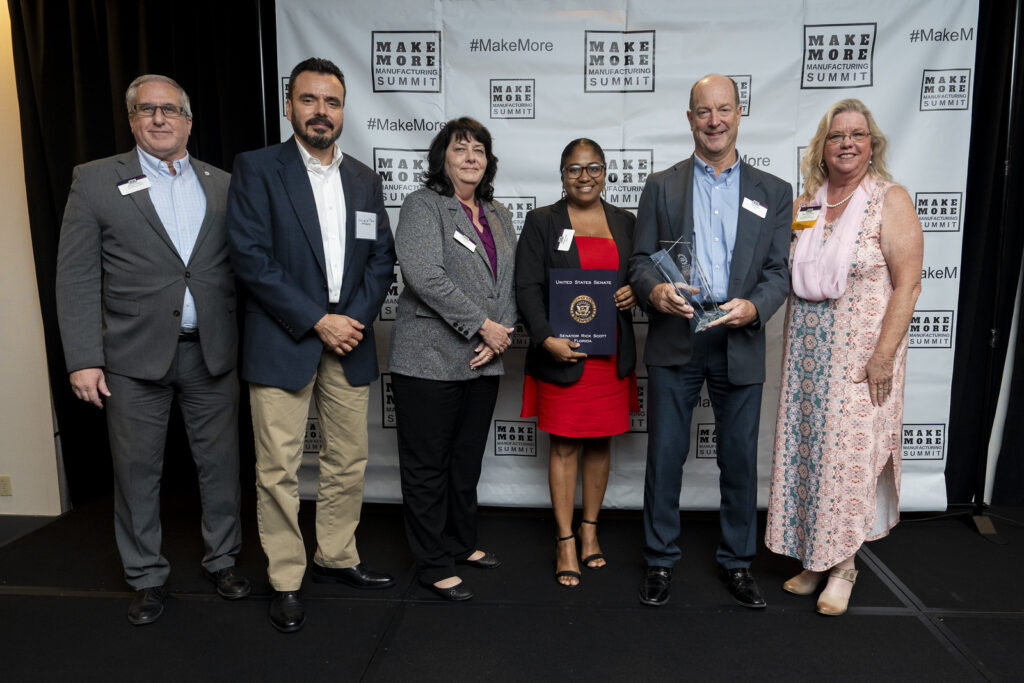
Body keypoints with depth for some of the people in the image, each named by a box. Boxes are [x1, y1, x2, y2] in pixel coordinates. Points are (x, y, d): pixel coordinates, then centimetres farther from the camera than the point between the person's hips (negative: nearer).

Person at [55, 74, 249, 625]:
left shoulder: (222, 185, 9)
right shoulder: (95, 180, 2)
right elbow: (76, 278, -2)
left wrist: (246, 342, 2)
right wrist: (84, 358, -9)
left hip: (212, 353, 2)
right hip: (135, 356, -1)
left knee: (220, 464, 11)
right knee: (137, 471, 8)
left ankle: (222, 560, 30)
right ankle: (147, 578, 27)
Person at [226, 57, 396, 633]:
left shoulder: (365, 180, 13)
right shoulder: (257, 169, -1)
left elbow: (382, 258, 9)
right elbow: (251, 258, -11)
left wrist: (354, 318, -6)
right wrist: (317, 321, -14)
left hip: (350, 343, 5)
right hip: (282, 343, -4)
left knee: (349, 462, 11)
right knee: (280, 469, 1)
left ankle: (337, 557, 30)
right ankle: (287, 581, 17)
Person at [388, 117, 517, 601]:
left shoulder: (499, 216, 17)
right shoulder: (422, 206, -5)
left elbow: (509, 283, 14)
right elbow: (426, 275, -19)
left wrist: (501, 333, -3)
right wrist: (481, 325, -18)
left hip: (483, 361, 7)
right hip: (429, 360, -6)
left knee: (468, 461, 17)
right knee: (427, 464, 3)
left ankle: (462, 544, 33)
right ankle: (433, 565, 16)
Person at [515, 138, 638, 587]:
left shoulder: (625, 223, 12)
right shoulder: (541, 222, 2)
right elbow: (528, 288, -5)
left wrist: (635, 291, -4)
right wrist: (547, 338, -18)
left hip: (612, 354, 3)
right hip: (561, 353, -3)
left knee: (600, 443, 11)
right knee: (564, 446, 2)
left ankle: (590, 528, 28)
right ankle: (565, 541, 13)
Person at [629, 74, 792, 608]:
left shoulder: (773, 192, 10)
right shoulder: (661, 186, 8)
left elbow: (778, 272, 5)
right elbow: (640, 260, 3)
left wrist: (753, 307, -16)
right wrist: (654, 291, -18)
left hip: (739, 342, 1)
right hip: (674, 339, -1)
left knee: (740, 459, 10)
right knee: (664, 455, 5)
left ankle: (736, 561, 28)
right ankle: (659, 559, 22)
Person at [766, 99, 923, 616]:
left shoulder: (890, 200, -6)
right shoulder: (804, 203, 8)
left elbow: (907, 284, -11)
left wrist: (883, 356, -16)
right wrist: (791, 347, 2)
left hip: (862, 351, -4)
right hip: (807, 350, 5)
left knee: (850, 451, 0)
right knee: (807, 449, 9)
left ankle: (843, 565, 17)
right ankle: (813, 558, 24)